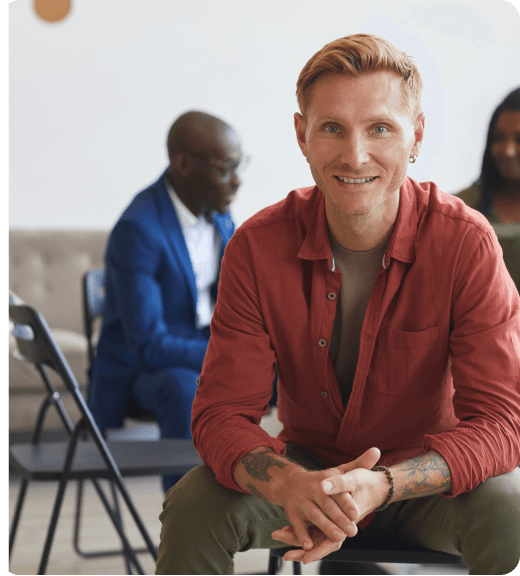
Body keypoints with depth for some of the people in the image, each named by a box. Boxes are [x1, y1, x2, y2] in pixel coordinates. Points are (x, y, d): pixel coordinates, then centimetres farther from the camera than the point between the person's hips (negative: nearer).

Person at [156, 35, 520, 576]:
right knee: (193, 506, -26)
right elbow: (221, 413, -17)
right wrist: (289, 485, -41)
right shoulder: (258, 247, -15)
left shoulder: (467, 243, -20)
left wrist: (379, 486, -42)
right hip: (307, 468, 1)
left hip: (428, 480, -1)